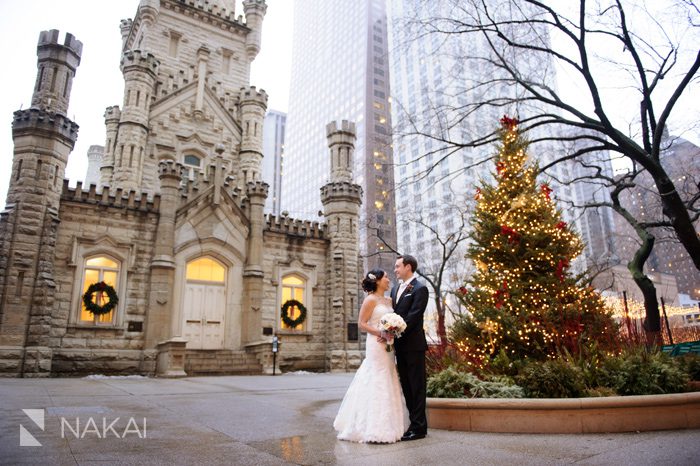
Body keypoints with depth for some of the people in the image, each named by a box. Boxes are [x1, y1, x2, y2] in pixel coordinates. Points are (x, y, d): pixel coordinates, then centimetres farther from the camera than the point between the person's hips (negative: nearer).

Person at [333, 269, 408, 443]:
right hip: (376, 345, -8)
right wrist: (380, 333, -19)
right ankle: (375, 430, 1)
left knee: (388, 384, 10)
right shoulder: (371, 299, -7)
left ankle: (385, 426, 20)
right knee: (377, 384, -6)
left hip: (388, 346, 8)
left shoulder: (388, 301, 14)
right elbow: (361, 323, -10)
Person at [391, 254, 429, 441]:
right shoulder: (395, 289, 15)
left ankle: (419, 427, 7)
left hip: (414, 345, -8)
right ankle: (415, 423, 23)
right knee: (406, 386, 13)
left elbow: (412, 316, -18)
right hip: (400, 345, 8)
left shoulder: (420, 289, -10)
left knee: (417, 386, 0)